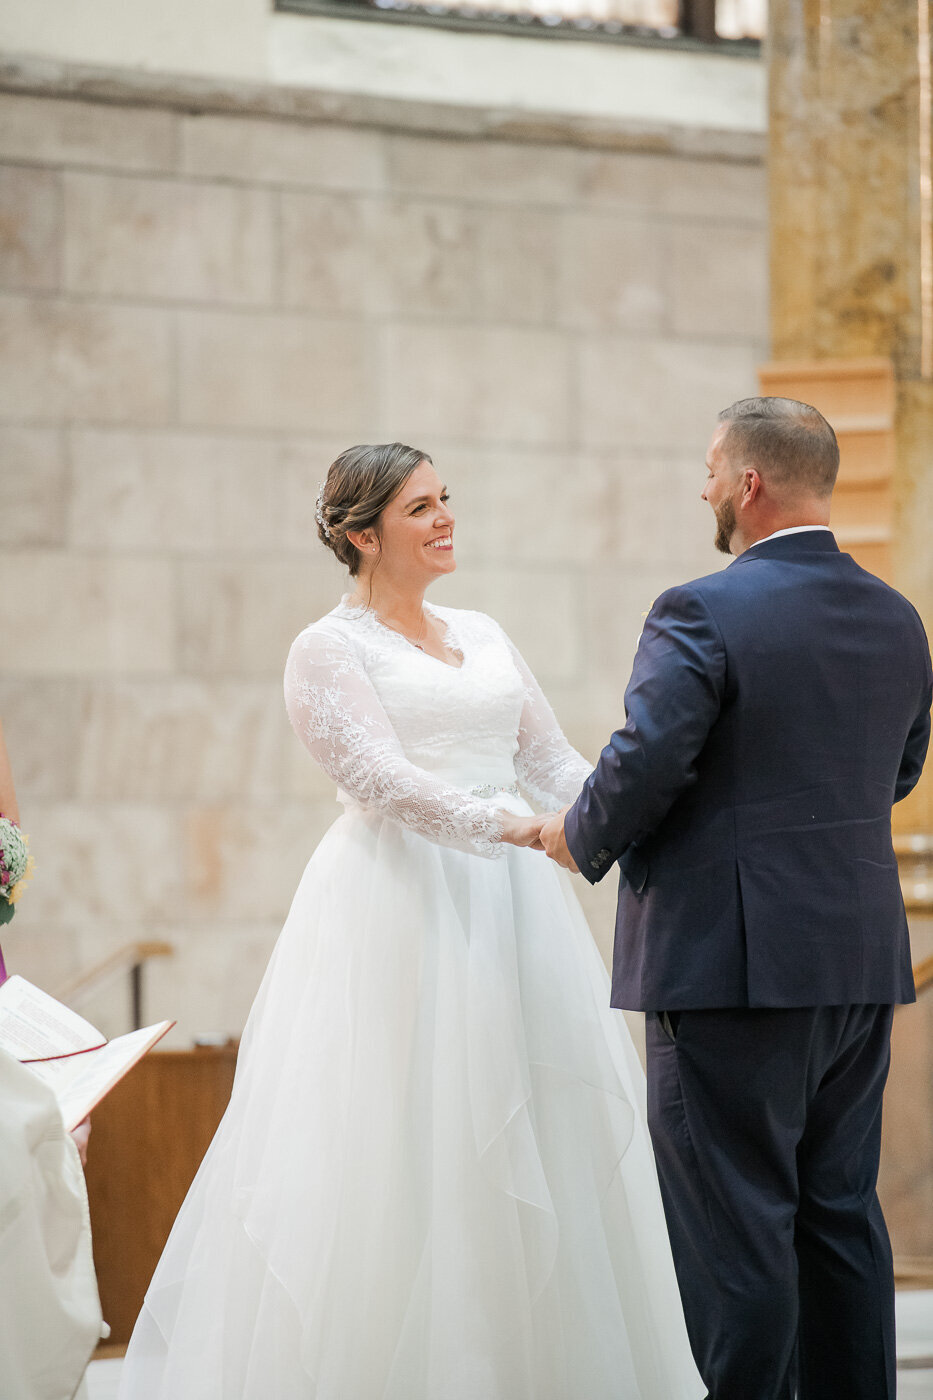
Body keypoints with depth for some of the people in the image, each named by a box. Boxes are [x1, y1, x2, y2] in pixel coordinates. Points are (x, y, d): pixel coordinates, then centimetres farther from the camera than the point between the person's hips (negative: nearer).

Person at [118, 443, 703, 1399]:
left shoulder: (484, 637, 18)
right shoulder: (330, 650, -2)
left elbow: (552, 762, 15)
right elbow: (385, 781, -15)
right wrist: (516, 826, -25)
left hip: (511, 912, 6)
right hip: (402, 913, -6)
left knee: (533, 1144, 5)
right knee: (407, 1143, -6)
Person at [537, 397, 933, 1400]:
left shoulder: (702, 614, -14)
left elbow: (642, 766, -18)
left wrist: (579, 839, 1)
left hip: (734, 963, -7)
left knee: (734, 1226, -2)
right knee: (840, 1213, 15)